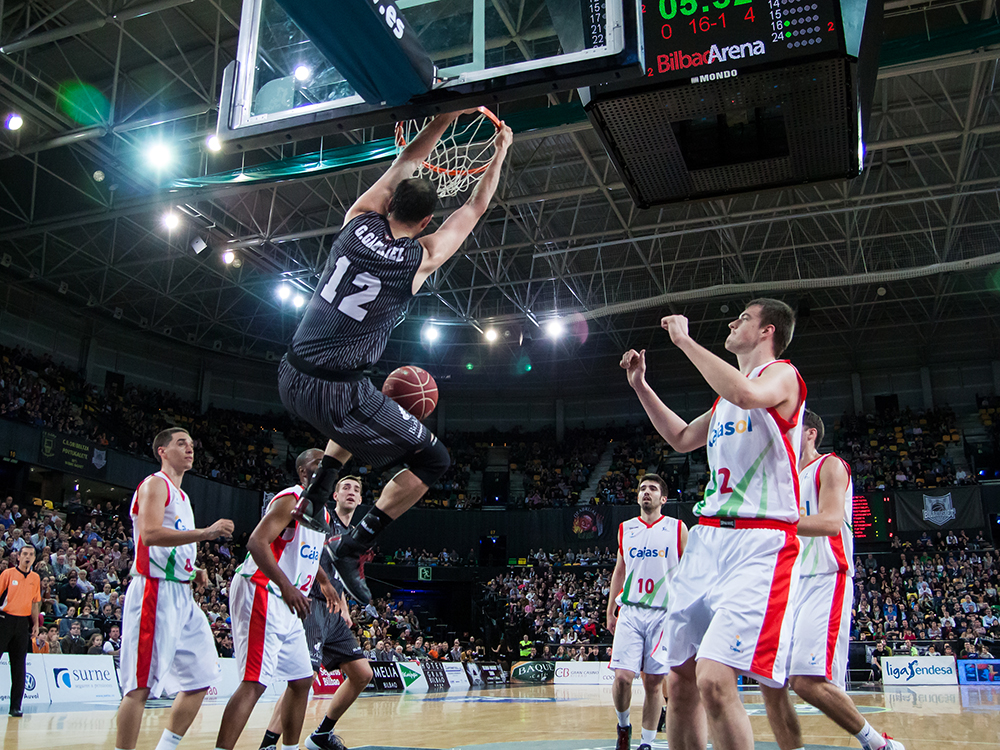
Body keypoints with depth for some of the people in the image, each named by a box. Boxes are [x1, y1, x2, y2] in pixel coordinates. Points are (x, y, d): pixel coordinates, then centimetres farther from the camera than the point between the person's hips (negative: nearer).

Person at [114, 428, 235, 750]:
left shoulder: (182, 496, 22)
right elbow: (149, 535, -22)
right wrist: (205, 532, -25)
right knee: (140, 686, -8)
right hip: (155, 592, -9)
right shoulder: (155, 484, -6)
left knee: (199, 679, 9)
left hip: (182, 596, 9)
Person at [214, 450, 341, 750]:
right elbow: (256, 542, -25)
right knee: (254, 683, -17)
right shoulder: (290, 500, -13)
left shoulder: (320, 511, 16)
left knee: (302, 680, 14)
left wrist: (323, 581, 23)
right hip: (261, 593, -10)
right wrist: (286, 585, -33)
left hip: (286, 602, 10)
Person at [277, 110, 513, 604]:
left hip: (291, 379, 7)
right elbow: (475, 208, 9)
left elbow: (404, 164, 18)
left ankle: (314, 498, 25)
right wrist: (500, 152, 22)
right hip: (338, 392, -6)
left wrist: (446, 117, 25)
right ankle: (352, 550, 5)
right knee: (433, 461, 11)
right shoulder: (421, 258, -6)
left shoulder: (358, 220, 3)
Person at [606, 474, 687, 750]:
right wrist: (609, 611, 16)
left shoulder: (677, 528, 3)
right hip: (630, 612, 1)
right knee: (622, 677, -10)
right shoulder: (625, 529, 11)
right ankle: (623, 726, 17)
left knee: (654, 683, 1)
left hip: (664, 613, -1)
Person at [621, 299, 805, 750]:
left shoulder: (781, 374, -2)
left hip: (759, 543, -8)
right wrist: (640, 386, 28)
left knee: (714, 680, -22)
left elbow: (745, 394, -26)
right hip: (706, 539, 9)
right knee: (680, 680, 8)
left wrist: (684, 340, -16)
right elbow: (682, 439, 35)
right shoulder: (728, 395, 23)